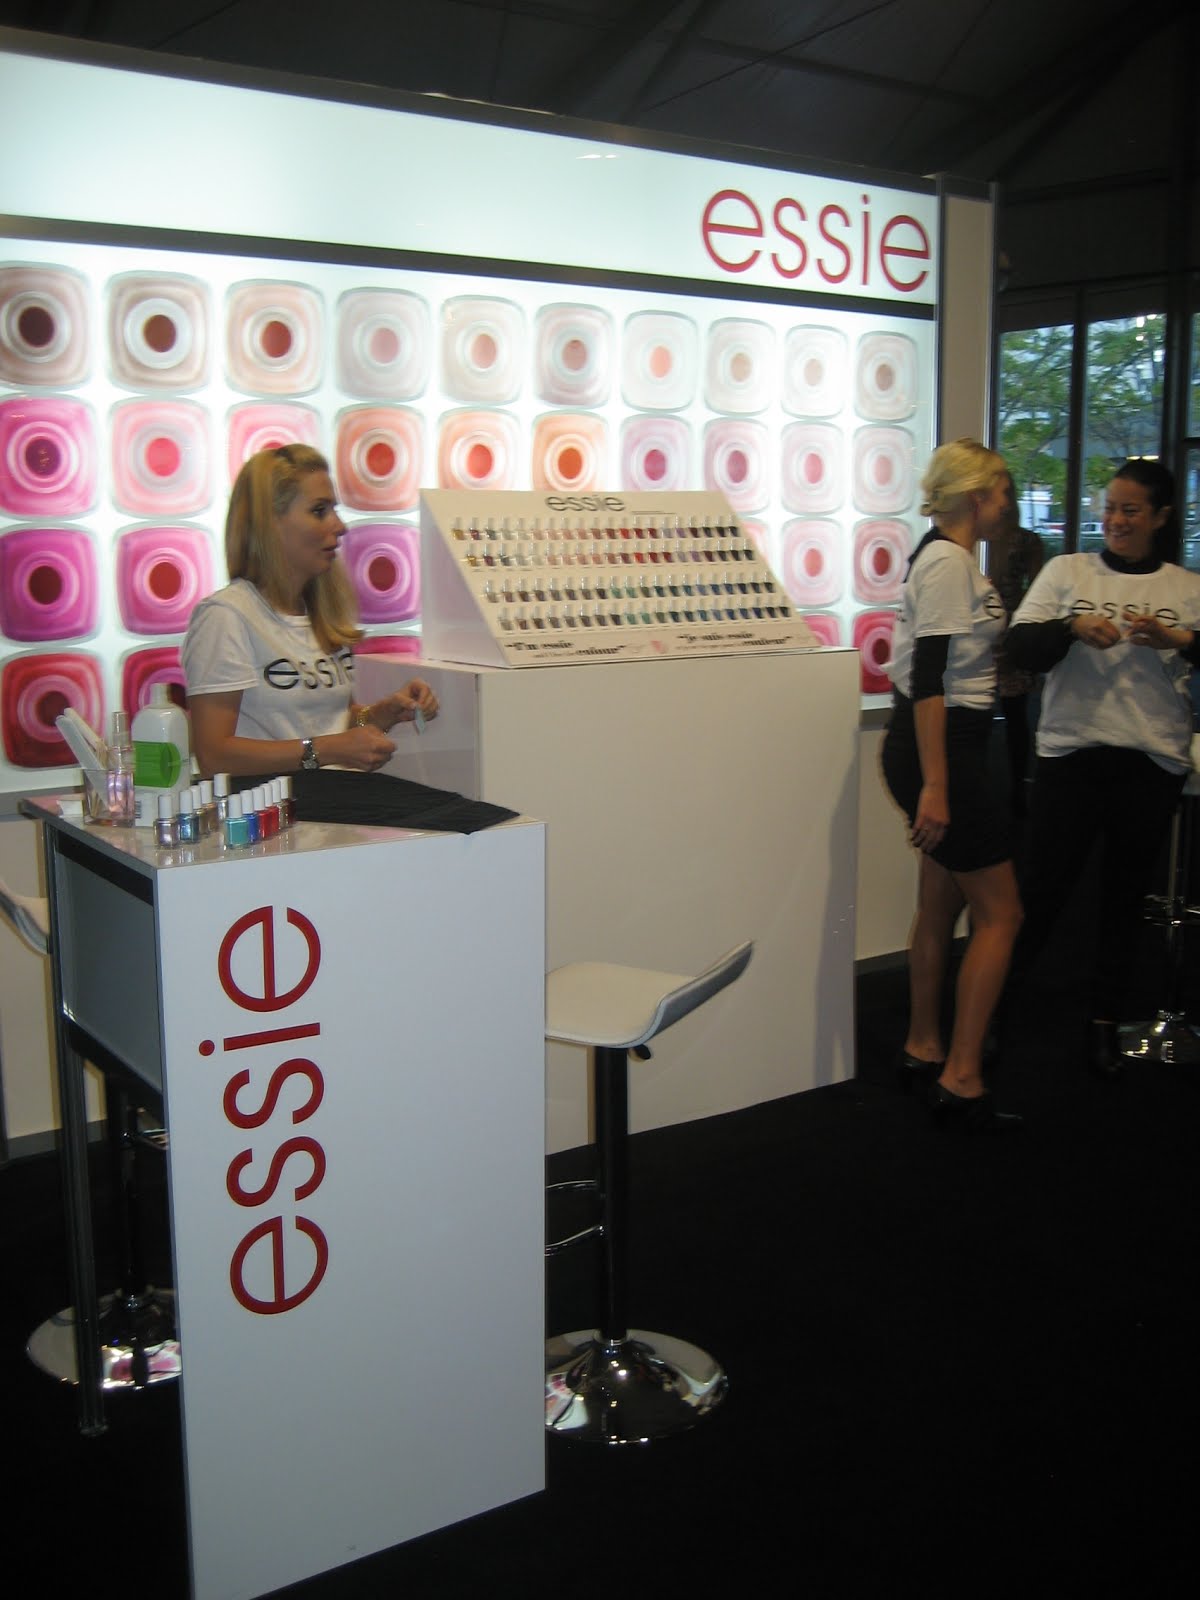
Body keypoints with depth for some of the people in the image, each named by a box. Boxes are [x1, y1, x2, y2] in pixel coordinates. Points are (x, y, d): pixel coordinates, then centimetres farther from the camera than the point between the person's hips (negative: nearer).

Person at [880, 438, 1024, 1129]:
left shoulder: (954, 559, 15)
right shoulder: (947, 562, -15)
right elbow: (928, 678, -22)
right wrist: (934, 785, -25)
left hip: (949, 744, 10)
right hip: (939, 749, -10)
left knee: (942, 903, 17)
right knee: (1001, 911, -5)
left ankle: (924, 1048, 29)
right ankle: (961, 1078, -1)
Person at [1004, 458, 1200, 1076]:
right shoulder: (1066, 572, 6)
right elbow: (1021, 648, -2)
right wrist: (1072, 628, -17)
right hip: (1071, 752, -1)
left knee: (1126, 896, 10)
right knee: (1043, 887, -1)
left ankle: (1105, 1022, 23)